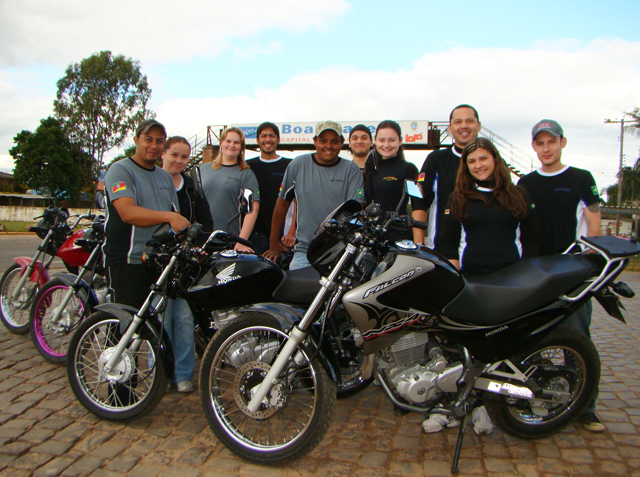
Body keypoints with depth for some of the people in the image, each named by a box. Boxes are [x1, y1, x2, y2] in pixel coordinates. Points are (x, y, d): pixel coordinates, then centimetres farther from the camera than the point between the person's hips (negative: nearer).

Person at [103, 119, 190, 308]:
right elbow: (128, 213, -21)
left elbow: (176, 219, 19)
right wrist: (168, 216, -32)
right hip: (128, 263, -6)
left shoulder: (166, 177, 18)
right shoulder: (120, 170, -4)